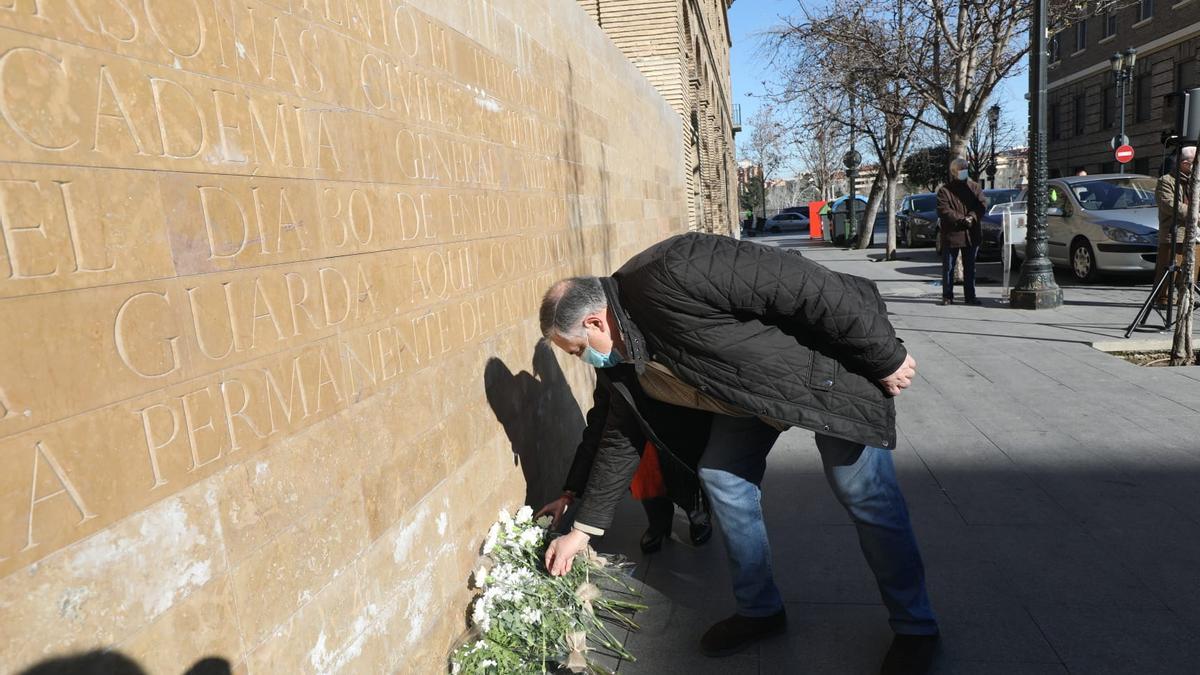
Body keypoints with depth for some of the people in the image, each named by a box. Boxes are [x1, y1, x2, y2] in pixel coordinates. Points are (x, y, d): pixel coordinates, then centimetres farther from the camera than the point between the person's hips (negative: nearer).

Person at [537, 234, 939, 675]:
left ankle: (915, 627, 19)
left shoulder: (674, 274, -36)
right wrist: (583, 527, 10)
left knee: (867, 498, -3)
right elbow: (620, 437, 6)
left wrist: (885, 358, -23)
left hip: (826, 368, -7)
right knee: (722, 478, 4)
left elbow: (809, 285, -32)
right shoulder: (621, 358, -7)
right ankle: (759, 611, 23)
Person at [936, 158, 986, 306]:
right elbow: (944, 211, -14)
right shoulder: (944, 190, -3)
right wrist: (962, 219, -23)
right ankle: (947, 296, 9)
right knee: (948, 267, 2)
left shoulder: (974, 187, 9)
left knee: (970, 267, 10)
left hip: (971, 235, 4)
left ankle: (970, 296, 17)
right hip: (950, 234, -4)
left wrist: (972, 217, -18)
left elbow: (982, 205, 1)